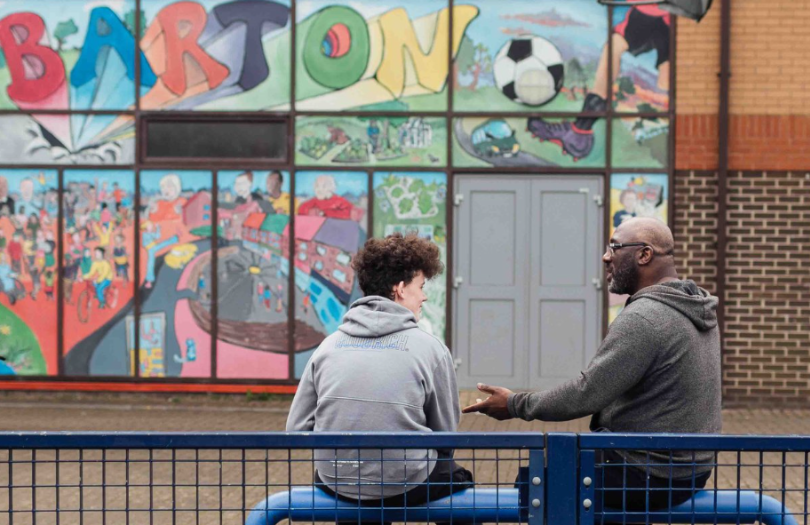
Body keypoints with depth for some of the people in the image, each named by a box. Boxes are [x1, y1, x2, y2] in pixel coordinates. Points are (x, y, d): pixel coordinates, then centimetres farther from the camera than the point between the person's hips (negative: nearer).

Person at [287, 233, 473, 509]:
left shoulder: (329, 345, 1)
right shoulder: (430, 348, -6)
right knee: (459, 479, 30)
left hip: (336, 486, 3)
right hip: (406, 487, -3)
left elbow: (296, 429, 0)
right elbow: (445, 435, 0)